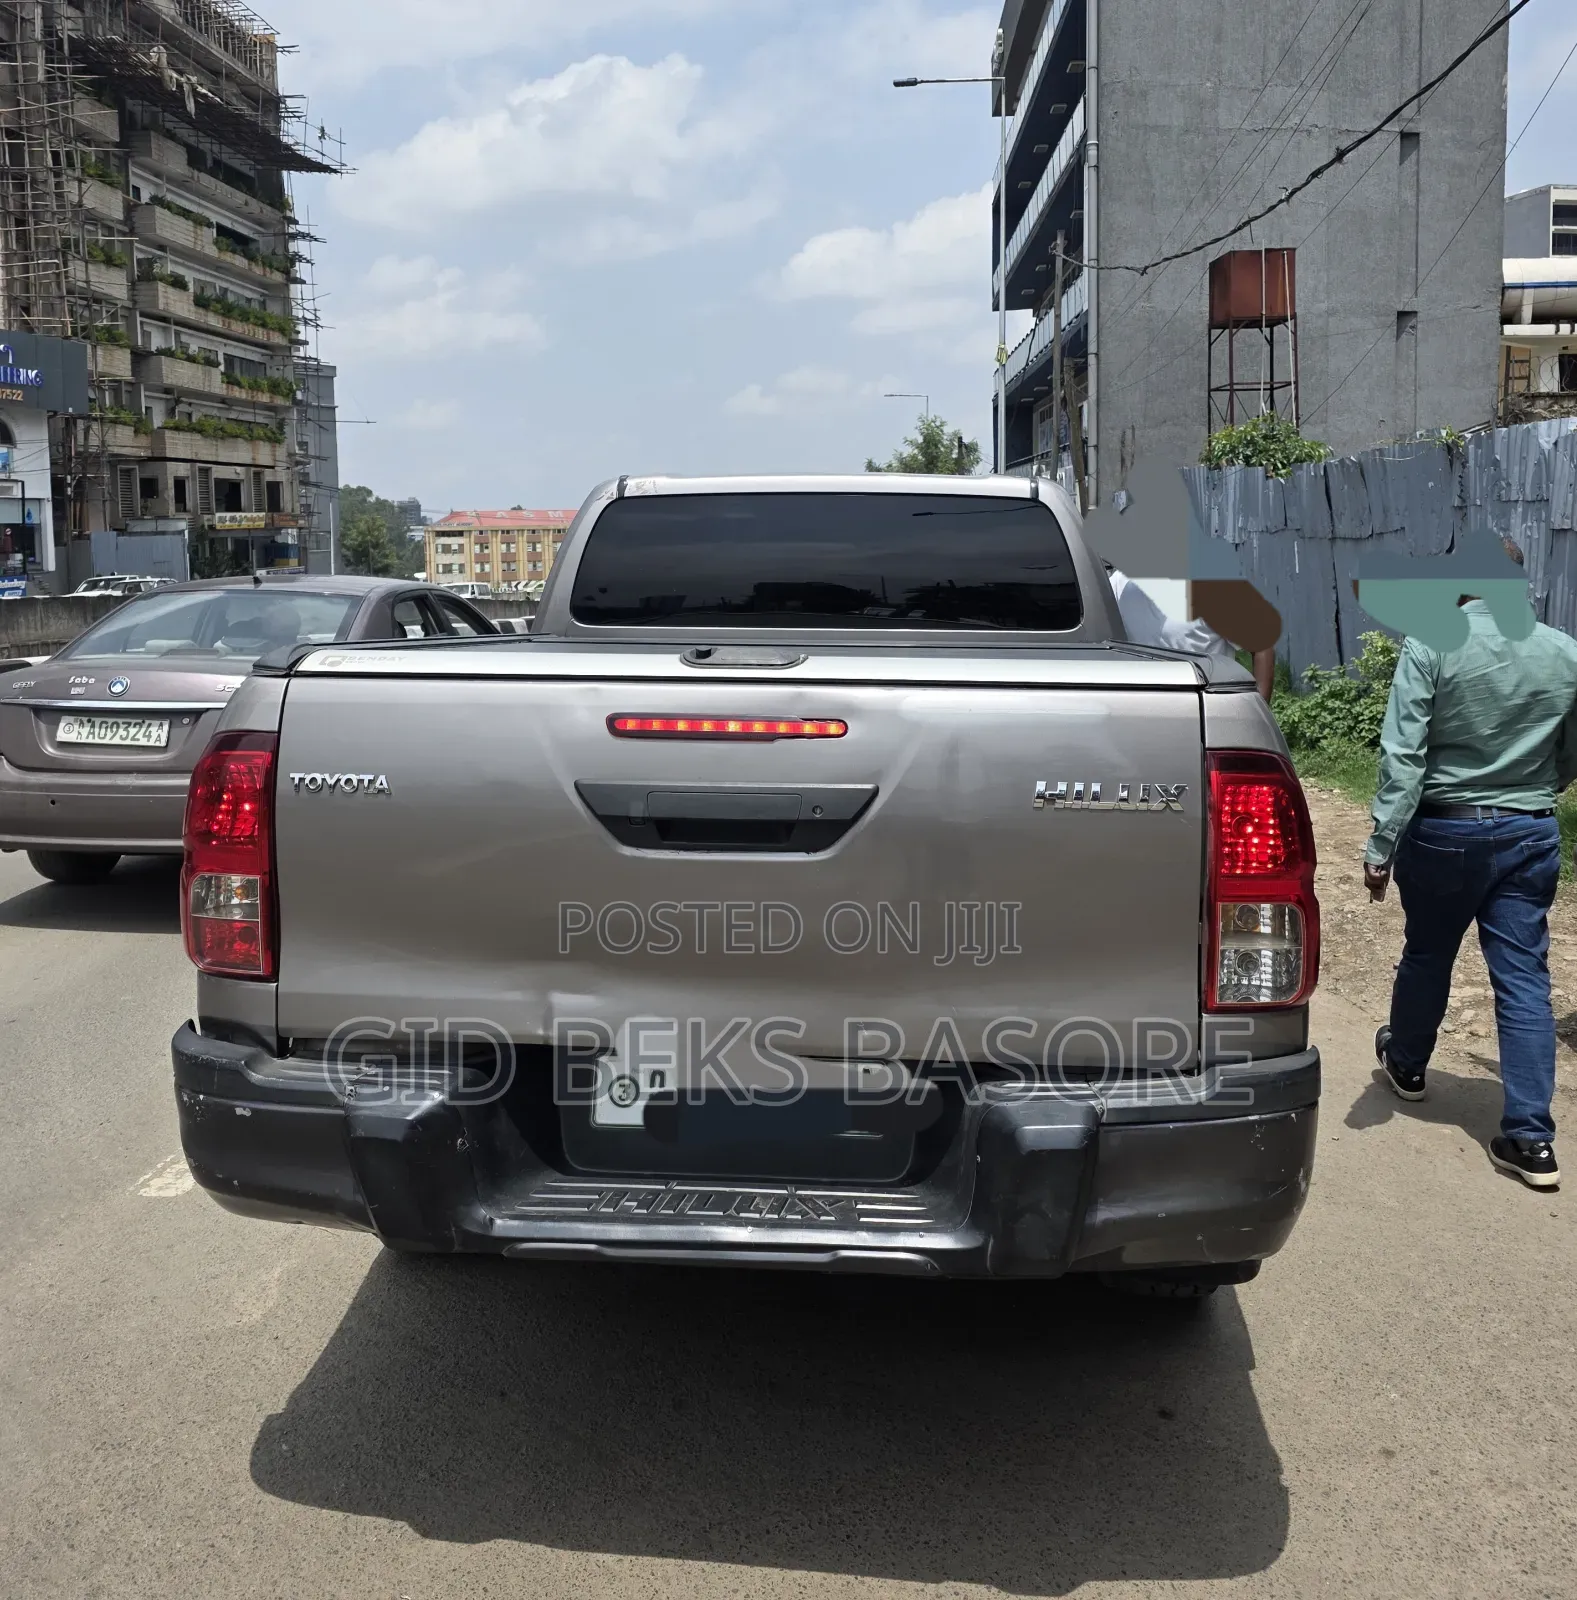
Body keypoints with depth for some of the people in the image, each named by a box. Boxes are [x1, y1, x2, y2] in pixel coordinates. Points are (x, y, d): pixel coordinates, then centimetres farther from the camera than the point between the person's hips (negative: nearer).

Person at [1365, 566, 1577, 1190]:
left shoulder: (1430, 646, -14)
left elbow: (1402, 756, -18)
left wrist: (1381, 846, -15)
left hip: (1444, 831, -2)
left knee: (1426, 956, 18)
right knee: (1525, 978, 4)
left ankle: (1405, 1064, 42)